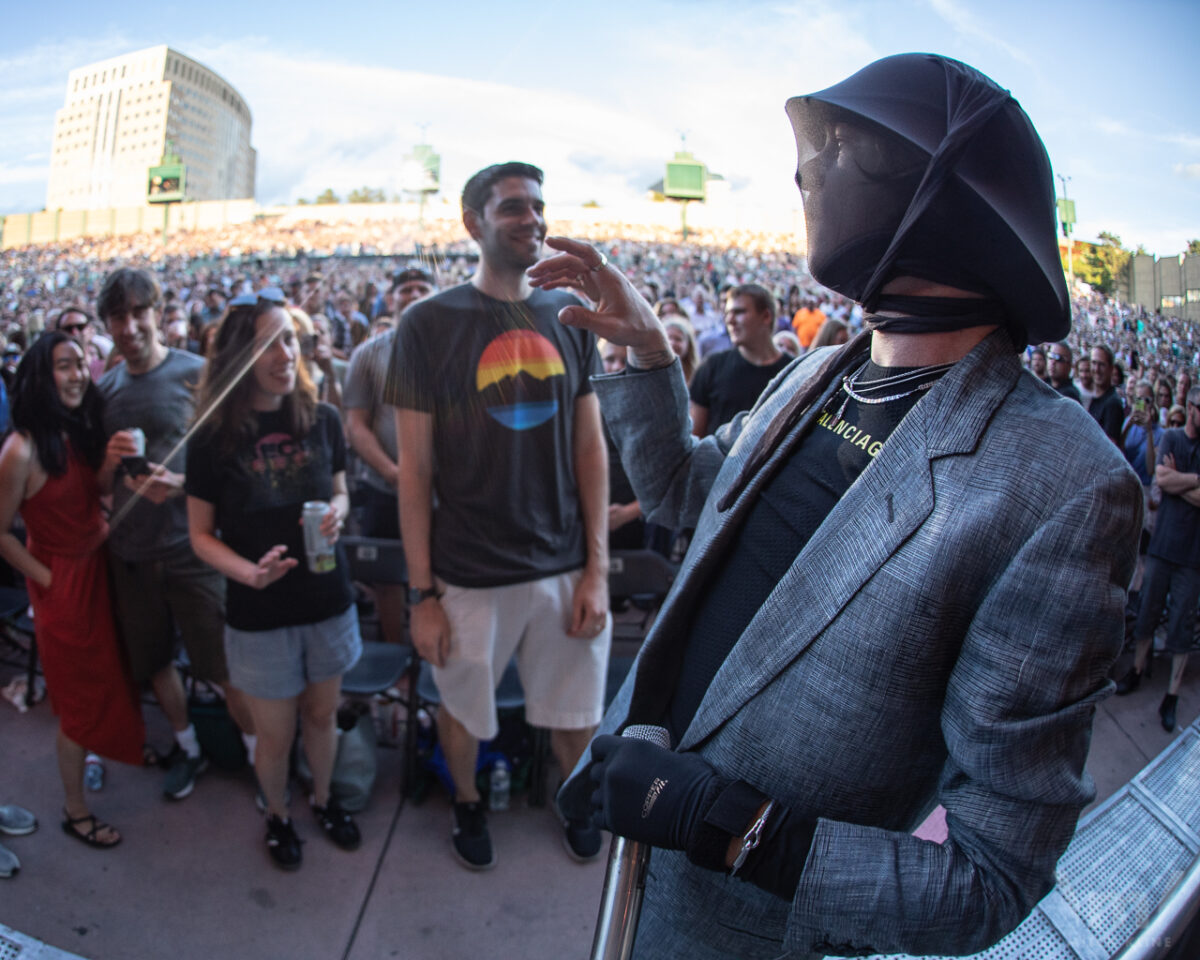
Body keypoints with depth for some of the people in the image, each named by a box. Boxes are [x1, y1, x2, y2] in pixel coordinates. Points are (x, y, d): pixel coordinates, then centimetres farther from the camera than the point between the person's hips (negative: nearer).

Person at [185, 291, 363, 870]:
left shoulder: (321, 420, -6)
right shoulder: (213, 441, -12)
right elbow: (201, 534, -5)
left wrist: (336, 513, -15)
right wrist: (248, 571, -23)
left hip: (328, 603, 2)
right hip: (259, 615, -2)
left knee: (322, 715, 20)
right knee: (275, 735, 13)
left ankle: (323, 799, 47)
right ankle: (277, 816, 42)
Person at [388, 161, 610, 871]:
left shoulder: (569, 317, 1)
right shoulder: (430, 323, -8)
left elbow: (590, 446, 2)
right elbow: (415, 468, -6)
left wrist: (597, 569, -2)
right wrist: (421, 594, -7)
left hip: (567, 565, 3)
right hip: (470, 571, -2)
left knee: (576, 716, 17)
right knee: (463, 710, 17)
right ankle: (467, 801, 49)